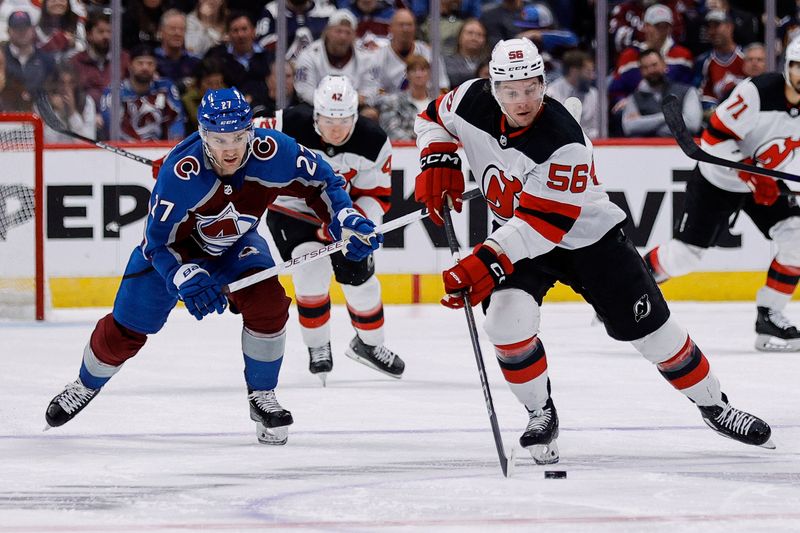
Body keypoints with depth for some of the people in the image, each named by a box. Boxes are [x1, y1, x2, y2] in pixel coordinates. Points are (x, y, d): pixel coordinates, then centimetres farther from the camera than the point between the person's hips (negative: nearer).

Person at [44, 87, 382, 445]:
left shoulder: (273, 152, -31)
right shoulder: (179, 172, -38)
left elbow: (322, 183, -12)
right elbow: (158, 242, -29)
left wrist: (347, 221, -25)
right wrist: (187, 280, -44)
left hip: (236, 244, 2)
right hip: (175, 245, -2)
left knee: (268, 304, -24)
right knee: (125, 330, 2)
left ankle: (262, 397, -2)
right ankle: (86, 386, 34)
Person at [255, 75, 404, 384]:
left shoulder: (373, 143, -22)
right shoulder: (291, 127, -29)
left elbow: (377, 197, -15)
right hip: (291, 208, -3)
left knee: (359, 276, 0)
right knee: (313, 269, -22)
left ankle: (369, 344, 29)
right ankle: (318, 347, -2)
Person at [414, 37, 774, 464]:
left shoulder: (563, 141, -35)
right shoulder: (473, 102, -19)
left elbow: (542, 224, -36)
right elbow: (433, 118, 5)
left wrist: (486, 264, -44)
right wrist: (437, 163, -13)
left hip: (588, 235, -4)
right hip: (517, 235, 4)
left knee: (651, 328, 0)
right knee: (507, 320, -21)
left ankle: (714, 407, 20)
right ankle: (540, 415, 1)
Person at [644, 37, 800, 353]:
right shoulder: (757, 92, -29)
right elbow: (715, 139, -28)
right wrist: (750, 176, -32)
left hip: (766, 183, 6)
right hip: (717, 179, -6)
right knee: (685, 253, -5)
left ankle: (768, 318, -3)